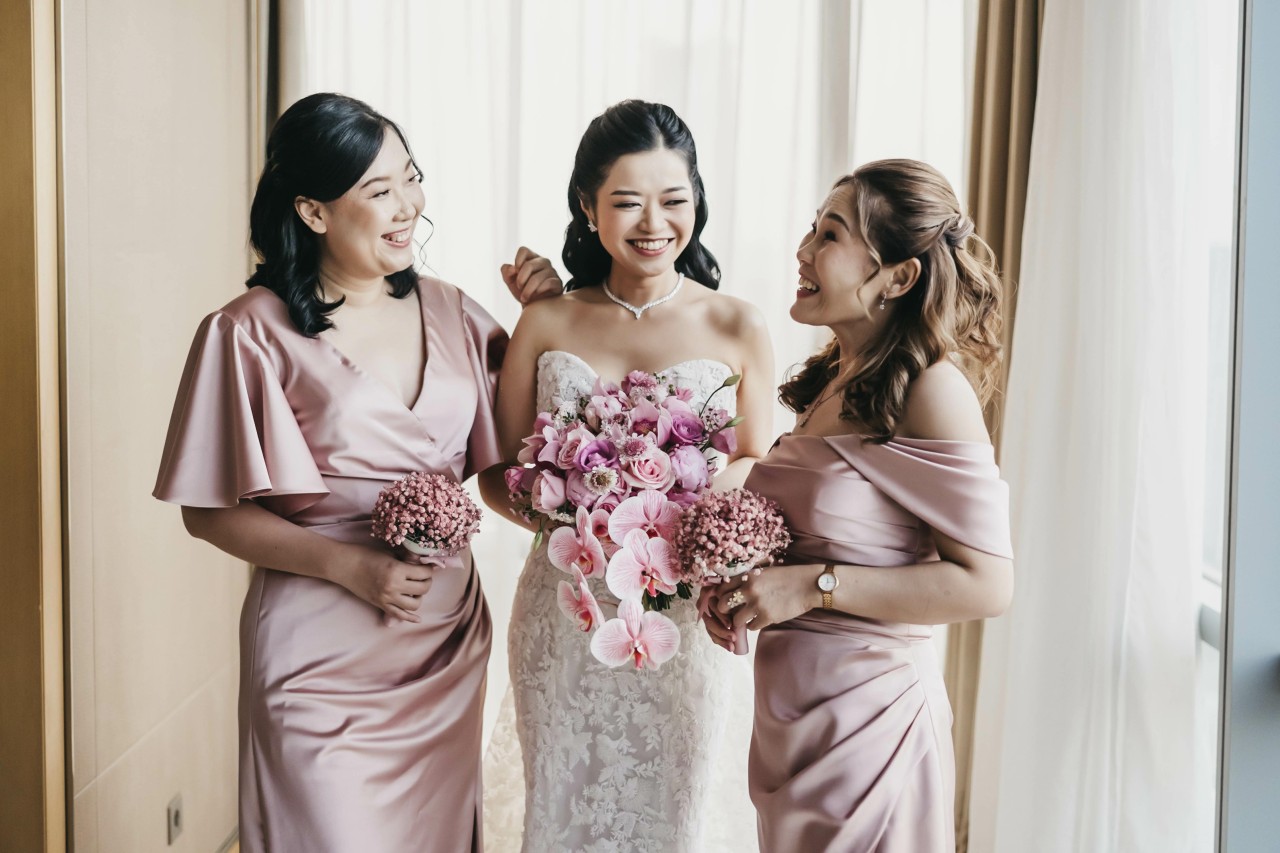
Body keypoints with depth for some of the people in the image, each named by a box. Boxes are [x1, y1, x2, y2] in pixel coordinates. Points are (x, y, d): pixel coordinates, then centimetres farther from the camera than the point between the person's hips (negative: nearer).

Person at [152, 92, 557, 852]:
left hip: (448, 640, 5)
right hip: (326, 654, -4)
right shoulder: (252, 332, -10)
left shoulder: (450, 312, 3)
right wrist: (354, 567, -18)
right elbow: (211, 512, -8)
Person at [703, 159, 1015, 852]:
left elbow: (986, 583, -20)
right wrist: (737, 583, 0)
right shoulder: (831, 382, 5)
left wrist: (813, 585, -20)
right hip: (787, 713, 8)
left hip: (869, 714, -7)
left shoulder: (933, 390, -17)